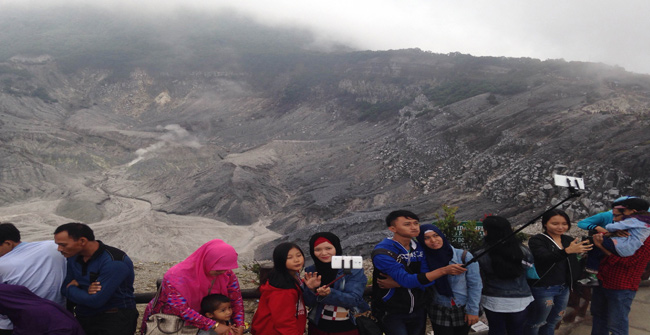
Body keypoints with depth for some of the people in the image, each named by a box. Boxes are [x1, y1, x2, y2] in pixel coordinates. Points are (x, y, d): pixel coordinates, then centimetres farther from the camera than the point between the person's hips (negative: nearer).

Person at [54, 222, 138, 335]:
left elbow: (95, 301, -21)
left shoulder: (115, 262, -20)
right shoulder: (73, 257, 7)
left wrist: (71, 288, -3)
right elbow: (64, 289, 8)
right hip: (82, 319, 7)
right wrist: (86, 291, -13)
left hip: (114, 319, -7)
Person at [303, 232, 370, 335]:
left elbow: (354, 299, -21)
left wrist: (330, 294, -36)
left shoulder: (353, 269, -12)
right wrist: (311, 289, -24)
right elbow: (309, 303, -4)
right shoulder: (311, 271, -3)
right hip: (318, 327, 2)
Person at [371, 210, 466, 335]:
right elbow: (407, 280, -30)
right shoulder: (382, 252, -21)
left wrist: (395, 284, -21)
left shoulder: (420, 248, 0)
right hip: (392, 314, -6)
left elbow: (428, 279, -9)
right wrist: (444, 270, -34)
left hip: (419, 310, 6)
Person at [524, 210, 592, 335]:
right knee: (535, 323, 5)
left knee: (552, 322, 19)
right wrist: (567, 251, -45)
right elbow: (545, 258, -31)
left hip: (564, 288, 6)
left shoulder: (568, 240, 7)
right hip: (542, 289, -6)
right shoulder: (536, 240, -14)